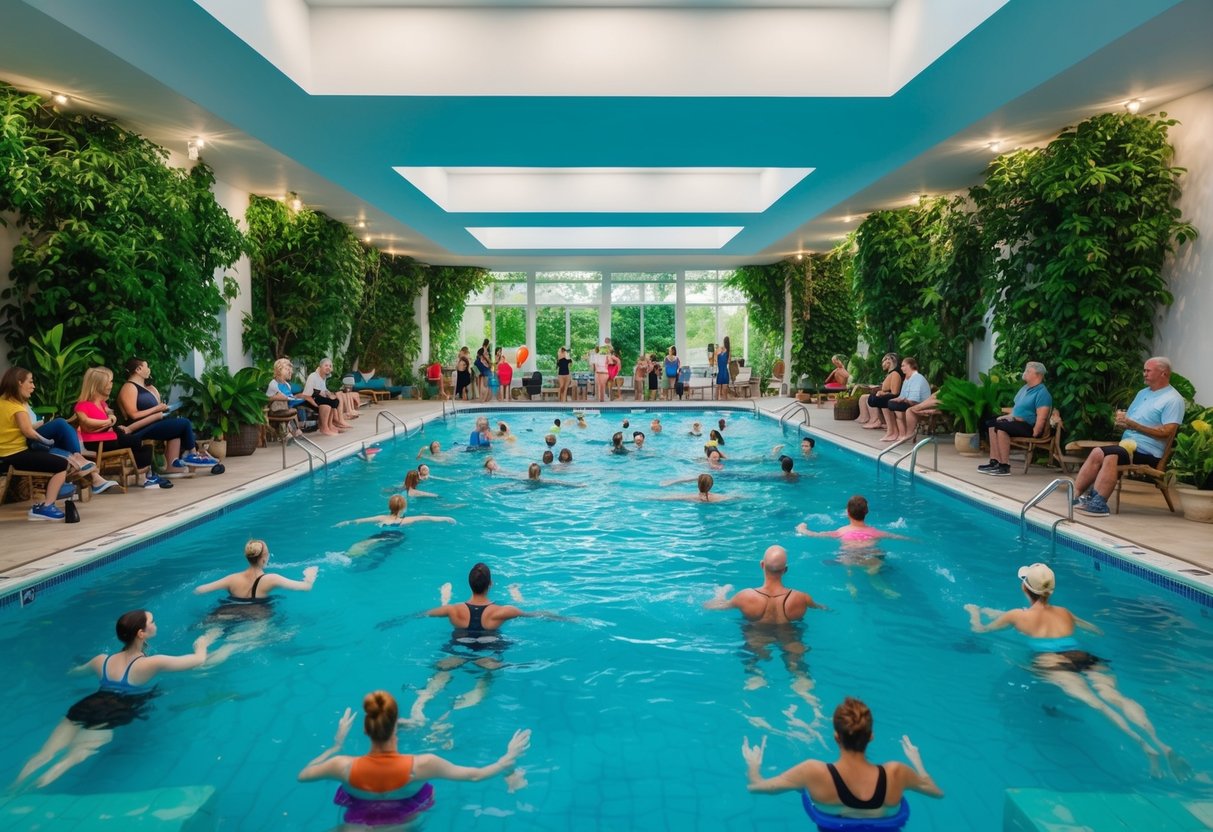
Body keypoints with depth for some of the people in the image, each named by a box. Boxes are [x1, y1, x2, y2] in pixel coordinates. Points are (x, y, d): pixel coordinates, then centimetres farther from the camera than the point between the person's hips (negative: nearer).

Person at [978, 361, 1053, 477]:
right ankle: (995, 462, -10)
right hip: (1017, 421, 10)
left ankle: (1005, 466, -27)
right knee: (991, 423, -3)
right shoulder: (1025, 388, 17)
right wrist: (1010, 416, 13)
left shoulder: (1042, 393, -14)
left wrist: (1034, 434, -24)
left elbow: (1041, 418, -22)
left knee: (1001, 426, -29)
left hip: (1029, 426, -10)